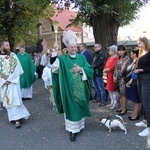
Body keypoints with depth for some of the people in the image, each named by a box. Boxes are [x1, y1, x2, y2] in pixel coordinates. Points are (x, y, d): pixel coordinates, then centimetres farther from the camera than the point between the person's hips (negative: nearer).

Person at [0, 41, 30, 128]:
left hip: (13, 81, -2)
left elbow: (17, 68, -6)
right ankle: (13, 117, 17)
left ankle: (17, 118, -7)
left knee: (15, 99, -8)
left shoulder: (13, 55, 1)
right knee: (7, 100, 7)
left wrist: (10, 79, -12)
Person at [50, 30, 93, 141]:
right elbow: (54, 65, -19)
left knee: (80, 106, 14)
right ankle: (73, 130, 6)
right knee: (71, 108, -1)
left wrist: (81, 69, -14)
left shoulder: (82, 57, 7)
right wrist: (54, 53, -31)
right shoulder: (63, 59, -1)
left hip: (81, 88, 3)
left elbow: (89, 69, 1)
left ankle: (80, 125, 33)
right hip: (69, 89, -3)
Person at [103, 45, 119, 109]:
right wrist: (105, 71, -6)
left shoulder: (116, 58, -14)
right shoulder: (109, 58, 14)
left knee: (114, 90, -1)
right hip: (108, 76, 9)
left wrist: (105, 70, -8)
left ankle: (115, 104, 9)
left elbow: (112, 67, -20)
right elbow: (106, 66, 12)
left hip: (113, 76, -9)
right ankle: (112, 102, 25)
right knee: (110, 89, 14)